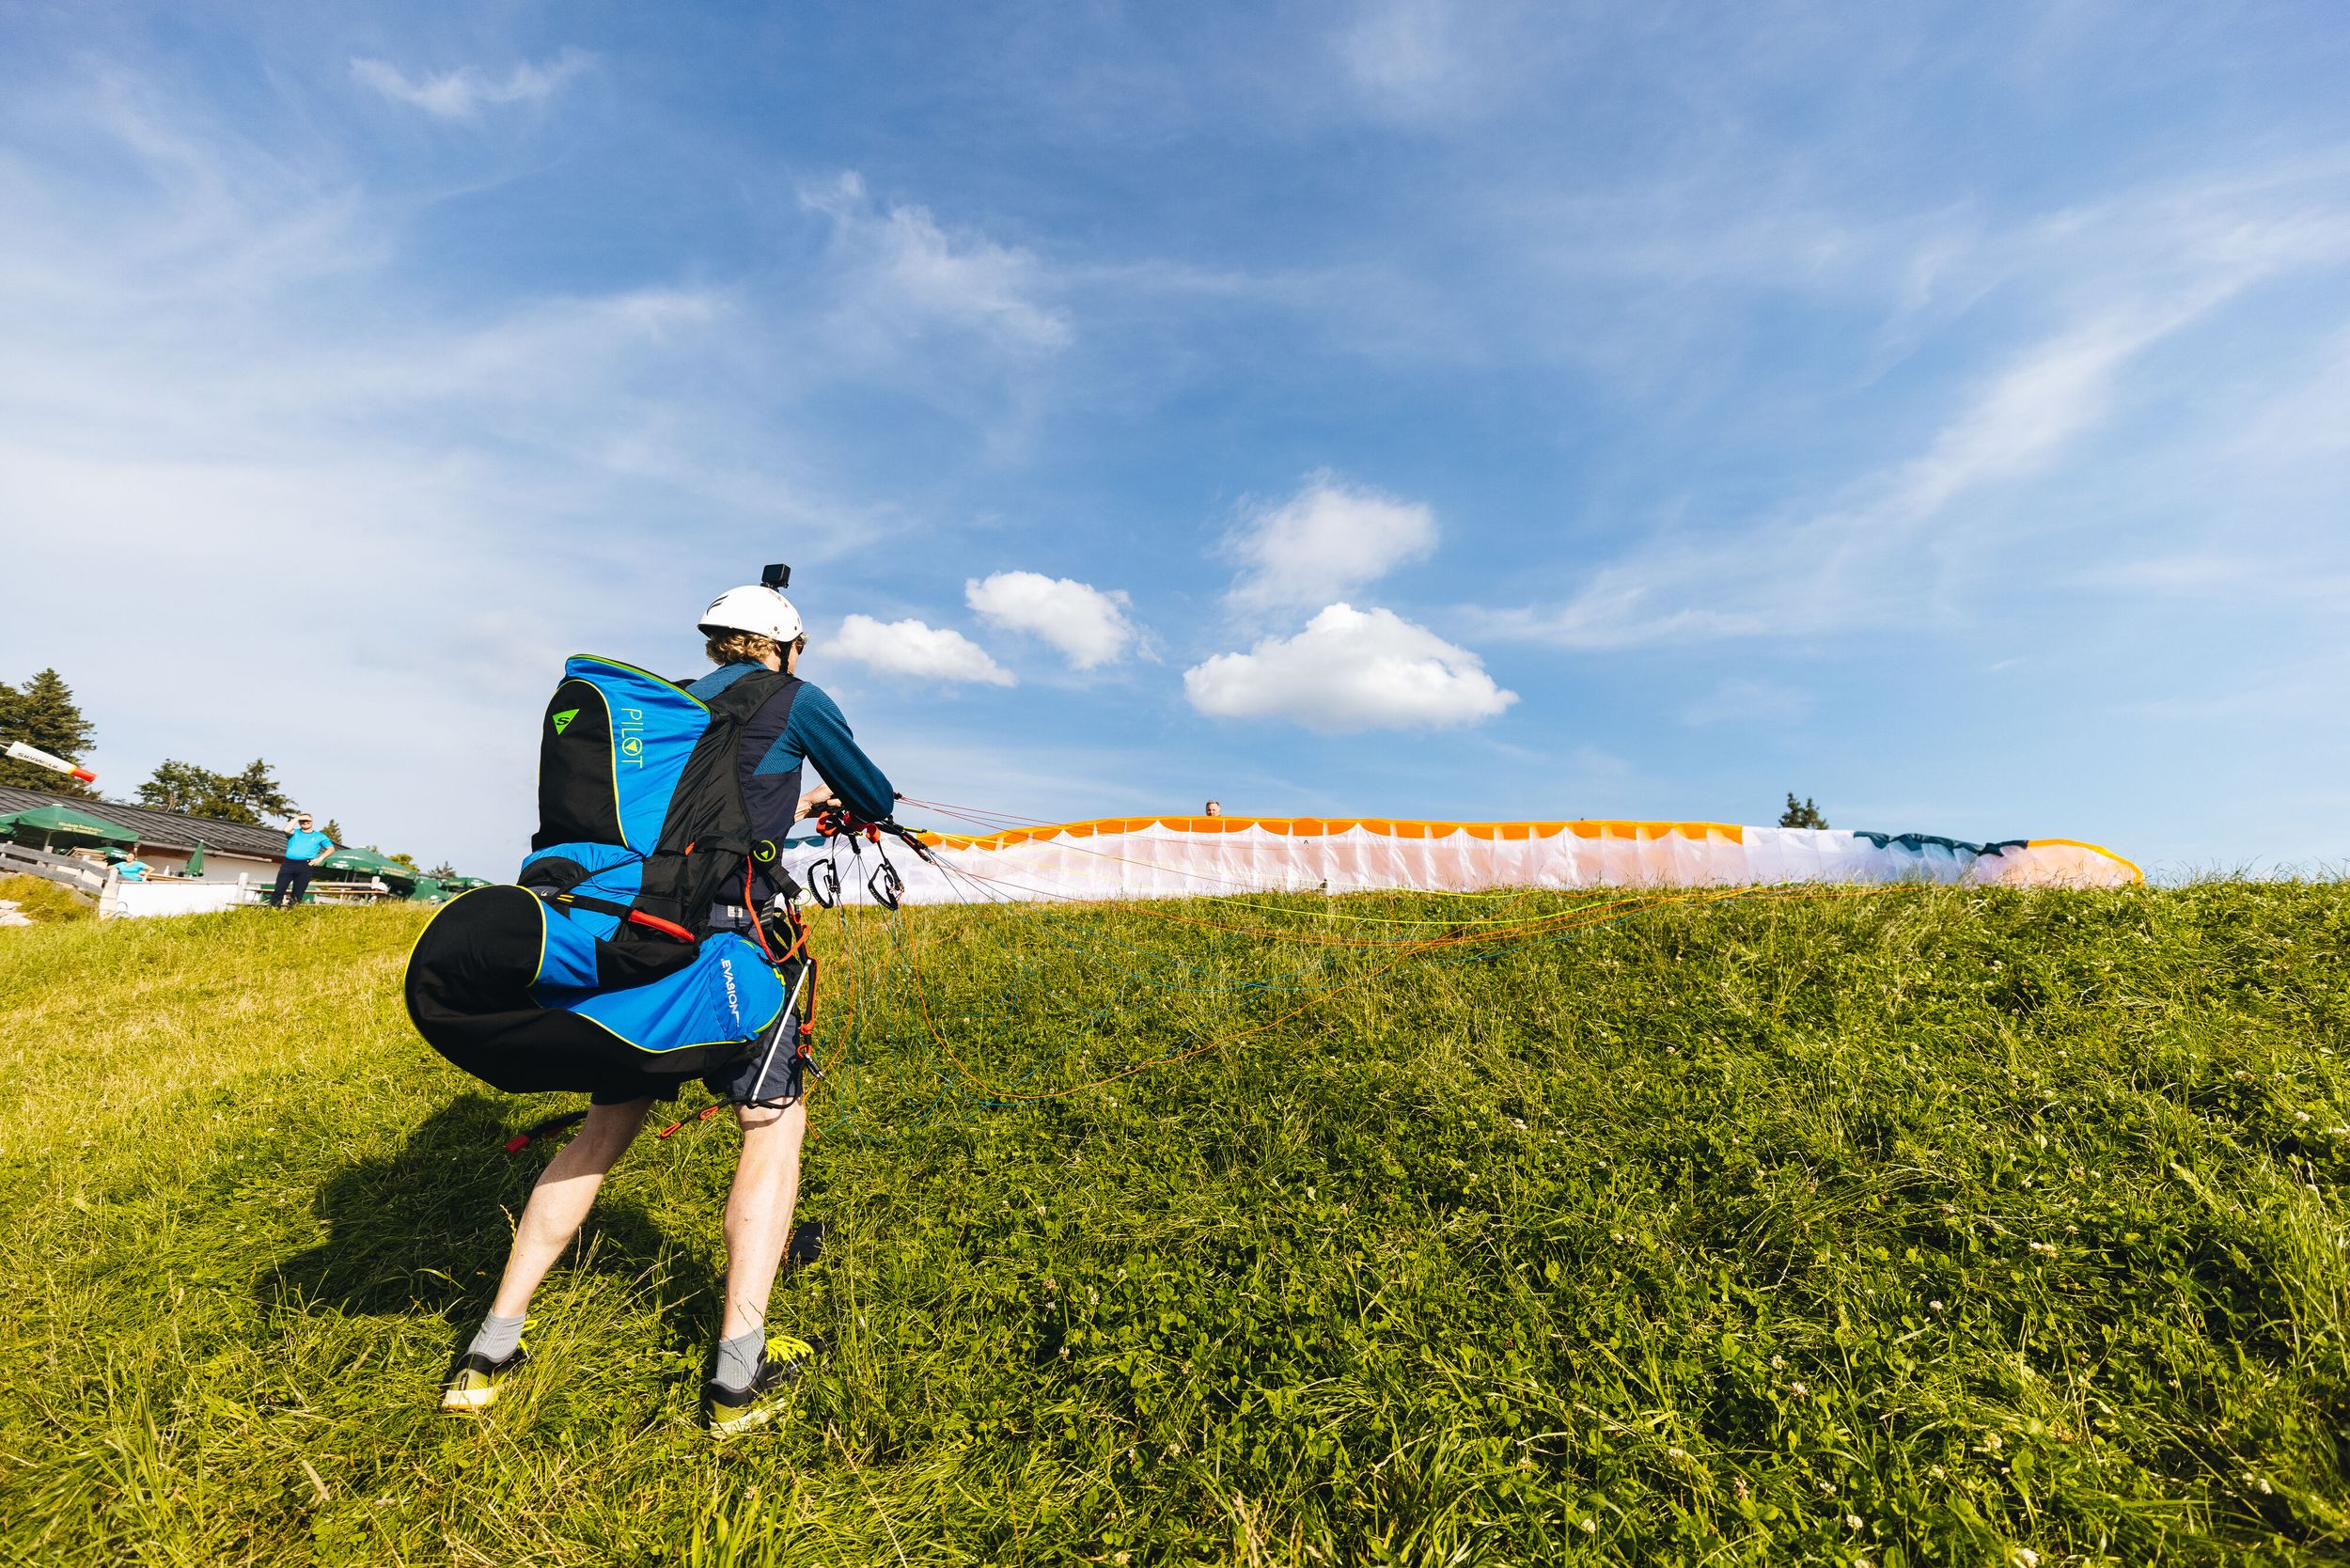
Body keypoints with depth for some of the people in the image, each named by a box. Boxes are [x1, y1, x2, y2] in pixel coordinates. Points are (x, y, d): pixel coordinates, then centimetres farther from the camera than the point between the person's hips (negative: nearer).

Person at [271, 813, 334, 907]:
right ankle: (272, 909, -3)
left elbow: (331, 848, 13)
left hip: (305, 865, -1)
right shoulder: (294, 833, 15)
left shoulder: (319, 836, 14)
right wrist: (296, 818, 1)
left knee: (298, 892, -2)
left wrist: (319, 858, -1)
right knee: (279, 889, -6)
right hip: (288, 863, 1)